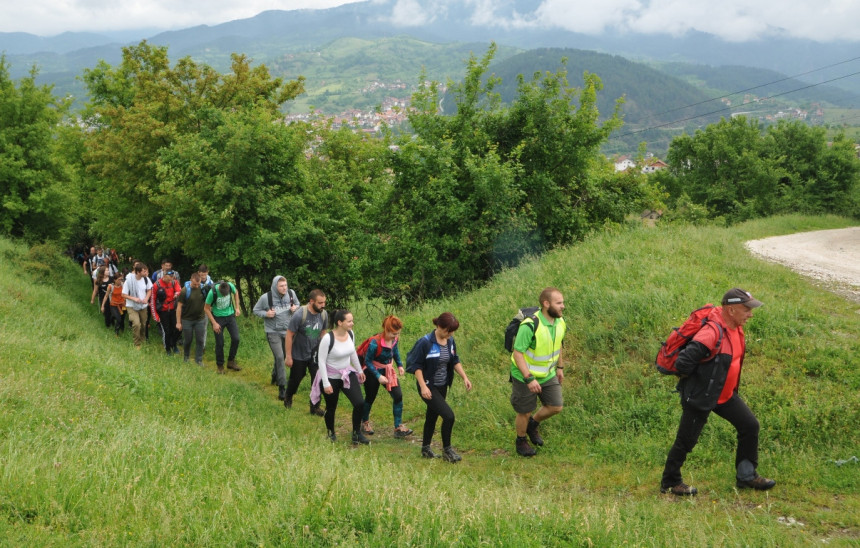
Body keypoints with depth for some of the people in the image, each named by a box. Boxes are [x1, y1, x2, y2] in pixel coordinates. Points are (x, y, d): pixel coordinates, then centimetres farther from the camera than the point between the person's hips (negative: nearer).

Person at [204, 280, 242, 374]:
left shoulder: (231, 286, -18)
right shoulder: (213, 292, -26)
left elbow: (236, 293, 9)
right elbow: (206, 308, -14)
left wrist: (237, 308, 3)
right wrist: (214, 323, -16)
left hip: (230, 316, 3)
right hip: (218, 318, -3)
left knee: (236, 339, -6)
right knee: (220, 343, 0)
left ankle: (231, 362, 12)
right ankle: (220, 366, 16)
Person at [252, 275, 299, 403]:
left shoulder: (291, 293, -7)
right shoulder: (266, 297, -16)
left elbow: (297, 304, 13)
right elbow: (256, 310, -2)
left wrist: (295, 308, -10)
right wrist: (266, 314, -21)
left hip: (287, 330, 4)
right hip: (273, 332, -4)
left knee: (283, 356, 18)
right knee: (279, 357, -14)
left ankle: (275, 376, 46)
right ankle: (282, 387, -7)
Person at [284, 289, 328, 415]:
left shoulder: (323, 314, -11)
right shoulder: (299, 315, -26)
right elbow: (289, 335, -19)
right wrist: (288, 356, -17)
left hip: (315, 354, 3)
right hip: (298, 355, -3)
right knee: (296, 378, 16)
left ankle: (315, 407, 10)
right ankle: (288, 398, 46)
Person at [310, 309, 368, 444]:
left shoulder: (350, 334, -5)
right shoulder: (327, 338, -25)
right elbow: (321, 361, -20)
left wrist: (359, 370, 20)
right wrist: (326, 383, -21)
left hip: (348, 374, 5)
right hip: (331, 377, -5)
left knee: (359, 403, -9)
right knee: (331, 408, 10)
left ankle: (356, 433, 9)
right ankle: (330, 433, 38)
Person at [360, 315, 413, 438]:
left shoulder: (395, 339, -11)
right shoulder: (375, 343, -30)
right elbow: (367, 361, -21)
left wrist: (399, 365, 0)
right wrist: (378, 376, -27)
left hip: (387, 370, 5)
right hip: (373, 371, -5)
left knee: (398, 396, -9)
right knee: (370, 398, 12)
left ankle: (398, 428, -4)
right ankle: (365, 423, 38)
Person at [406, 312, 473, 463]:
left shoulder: (450, 341, 1)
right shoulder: (426, 342, -20)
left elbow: (455, 361, 14)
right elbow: (416, 365, -16)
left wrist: (464, 377, 4)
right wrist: (423, 386, -22)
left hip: (442, 386, 7)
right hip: (429, 387, -7)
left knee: (432, 416, 19)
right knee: (449, 416, -14)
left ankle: (425, 449, 34)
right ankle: (447, 450, 2)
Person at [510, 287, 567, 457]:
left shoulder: (560, 323, -6)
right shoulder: (530, 326, -30)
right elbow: (517, 353, -28)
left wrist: (560, 367, 17)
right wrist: (529, 379, -32)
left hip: (547, 374, 6)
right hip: (525, 376, -6)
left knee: (556, 407, 6)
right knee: (525, 413, 8)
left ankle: (533, 424, 35)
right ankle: (521, 441, 36)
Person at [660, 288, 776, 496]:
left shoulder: (736, 327, 1)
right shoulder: (712, 332, -30)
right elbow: (683, 363, -34)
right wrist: (696, 381, -15)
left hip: (725, 394, 9)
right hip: (700, 396, -9)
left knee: (750, 426, 8)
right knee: (686, 441, 2)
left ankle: (746, 475, 22)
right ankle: (670, 483, 20)